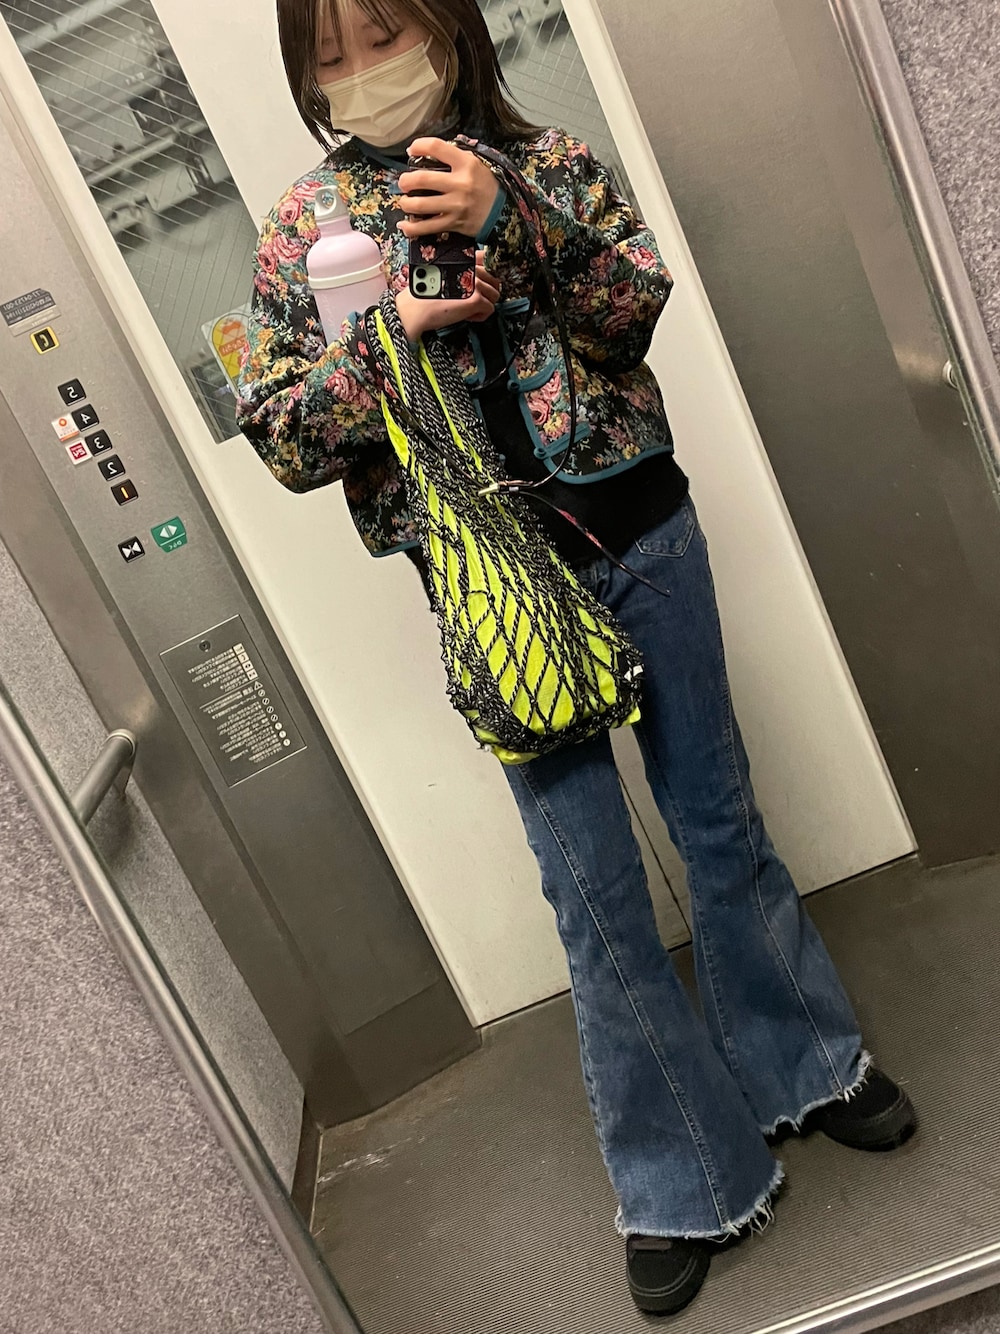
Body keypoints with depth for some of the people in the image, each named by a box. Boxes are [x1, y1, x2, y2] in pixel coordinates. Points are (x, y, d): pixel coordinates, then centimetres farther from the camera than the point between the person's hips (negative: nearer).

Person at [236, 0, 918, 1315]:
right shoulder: (302, 230, 5)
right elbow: (280, 437, -1)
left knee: (718, 817, 14)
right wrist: (389, 332, -16)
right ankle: (685, 1178, 26)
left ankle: (805, 1065, 40)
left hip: (638, 531, 2)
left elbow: (642, 303, -5)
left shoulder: (547, 161, 8)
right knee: (593, 888, 4)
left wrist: (508, 224, -18)